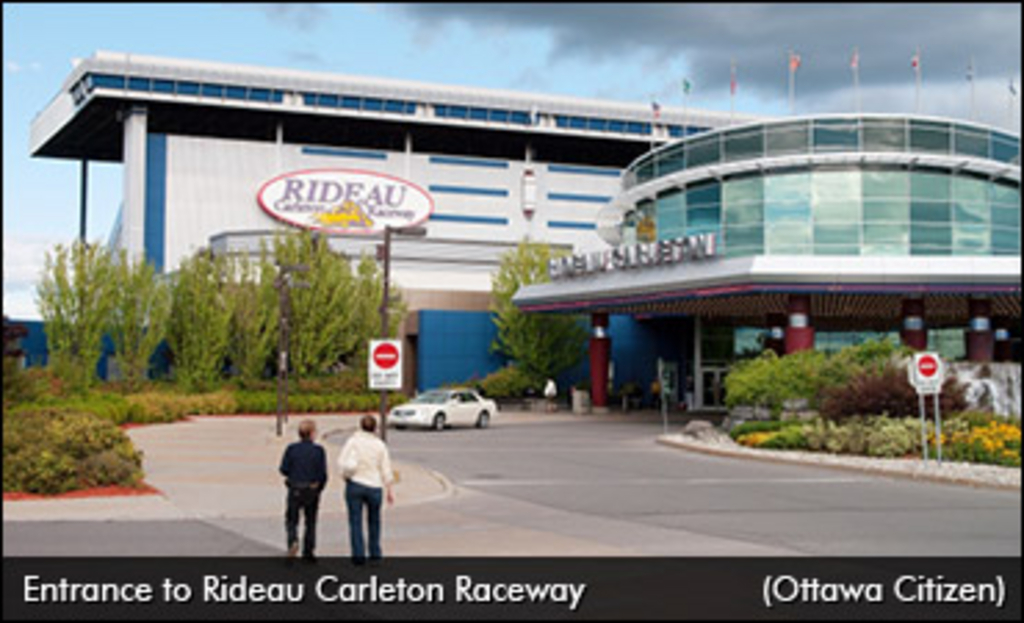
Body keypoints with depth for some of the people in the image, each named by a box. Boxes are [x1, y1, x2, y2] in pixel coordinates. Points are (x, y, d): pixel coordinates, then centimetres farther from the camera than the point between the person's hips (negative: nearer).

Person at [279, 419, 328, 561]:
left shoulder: (292, 449, -4)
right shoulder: (318, 450, -7)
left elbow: (284, 469, -6)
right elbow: (323, 473, -9)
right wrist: (319, 488, 7)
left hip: (295, 490, 0)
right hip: (312, 490, 0)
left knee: (291, 520, 11)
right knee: (311, 522, 14)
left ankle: (293, 541, -17)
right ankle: (308, 552, 15)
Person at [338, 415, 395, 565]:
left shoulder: (353, 441, -5)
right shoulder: (380, 445, 0)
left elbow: (343, 463, -14)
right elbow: (386, 470, 1)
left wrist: (346, 475, 4)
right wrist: (389, 490, 9)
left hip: (355, 484, -2)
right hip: (374, 486, 2)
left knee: (355, 521, 4)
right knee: (374, 520, 20)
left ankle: (359, 554, 0)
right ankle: (375, 553, 26)